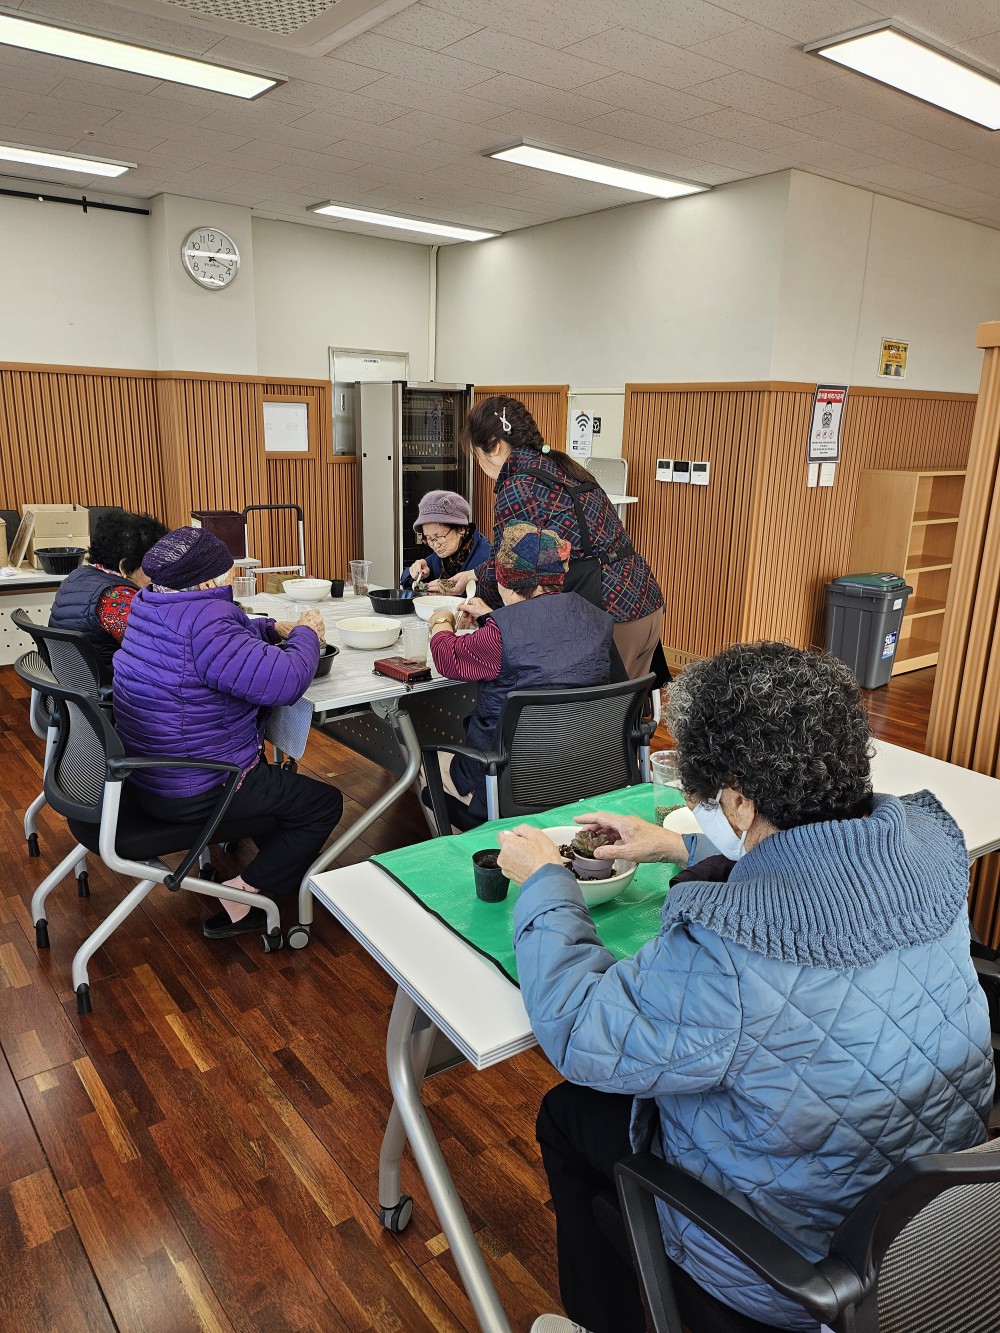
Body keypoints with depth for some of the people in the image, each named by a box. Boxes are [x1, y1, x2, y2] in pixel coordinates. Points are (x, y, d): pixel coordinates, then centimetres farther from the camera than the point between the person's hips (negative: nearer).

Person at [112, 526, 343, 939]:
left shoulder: (155, 604, 2)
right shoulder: (203, 622, -30)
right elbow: (285, 681, -31)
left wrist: (276, 630, 4)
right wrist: (306, 635, -12)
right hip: (194, 791, -10)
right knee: (325, 803, 3)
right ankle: (241, 898, 2)